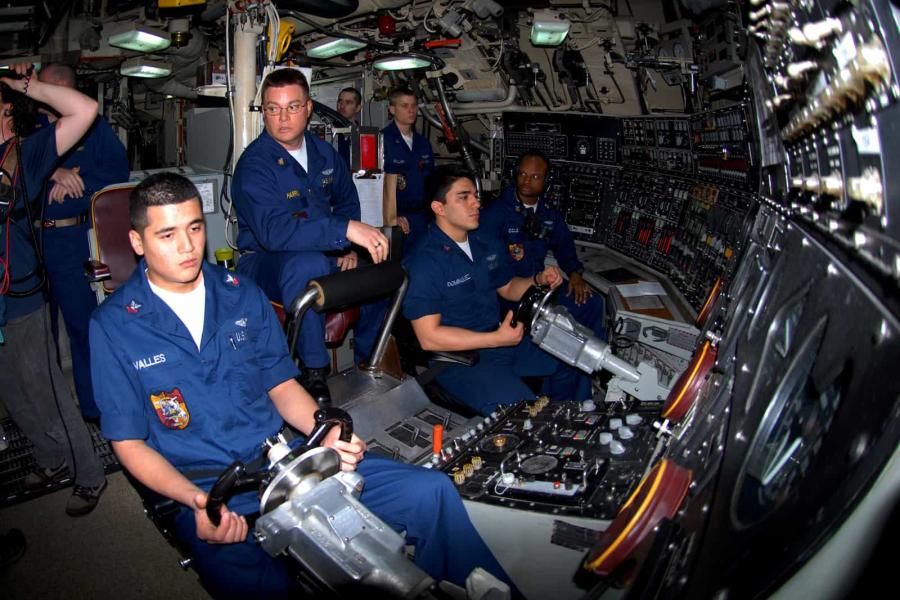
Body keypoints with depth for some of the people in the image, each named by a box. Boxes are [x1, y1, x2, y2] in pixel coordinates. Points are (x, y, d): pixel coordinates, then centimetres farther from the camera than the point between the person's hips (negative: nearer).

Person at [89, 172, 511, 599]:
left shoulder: (241, 294, 9)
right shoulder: (113, 325, -2)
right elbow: (129, 443, -2)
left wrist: (326, 433, -7)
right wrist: (196, 500, -18)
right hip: (204, 490, -3)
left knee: (431, 492, -11)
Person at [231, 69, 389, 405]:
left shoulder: (324, 154, 6)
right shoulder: (254, 163, -18)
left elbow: (347, 202, 21)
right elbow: (273, 230, -34)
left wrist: (348, 248, 2)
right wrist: (345, 230, -42)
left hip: (323, 255, 7)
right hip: (265, 262, -7)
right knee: (308, 263, -39)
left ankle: (368, 363, 16)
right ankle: (314, 373, -23)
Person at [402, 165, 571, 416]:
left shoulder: (486, 248, 10)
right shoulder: (423, 263, -17)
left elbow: (508, 288, 26)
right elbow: (429, 337, -22)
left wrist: (539, 280, 4)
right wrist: (497, 339, -24)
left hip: (504, 341, 8)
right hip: (459, 359, -8)